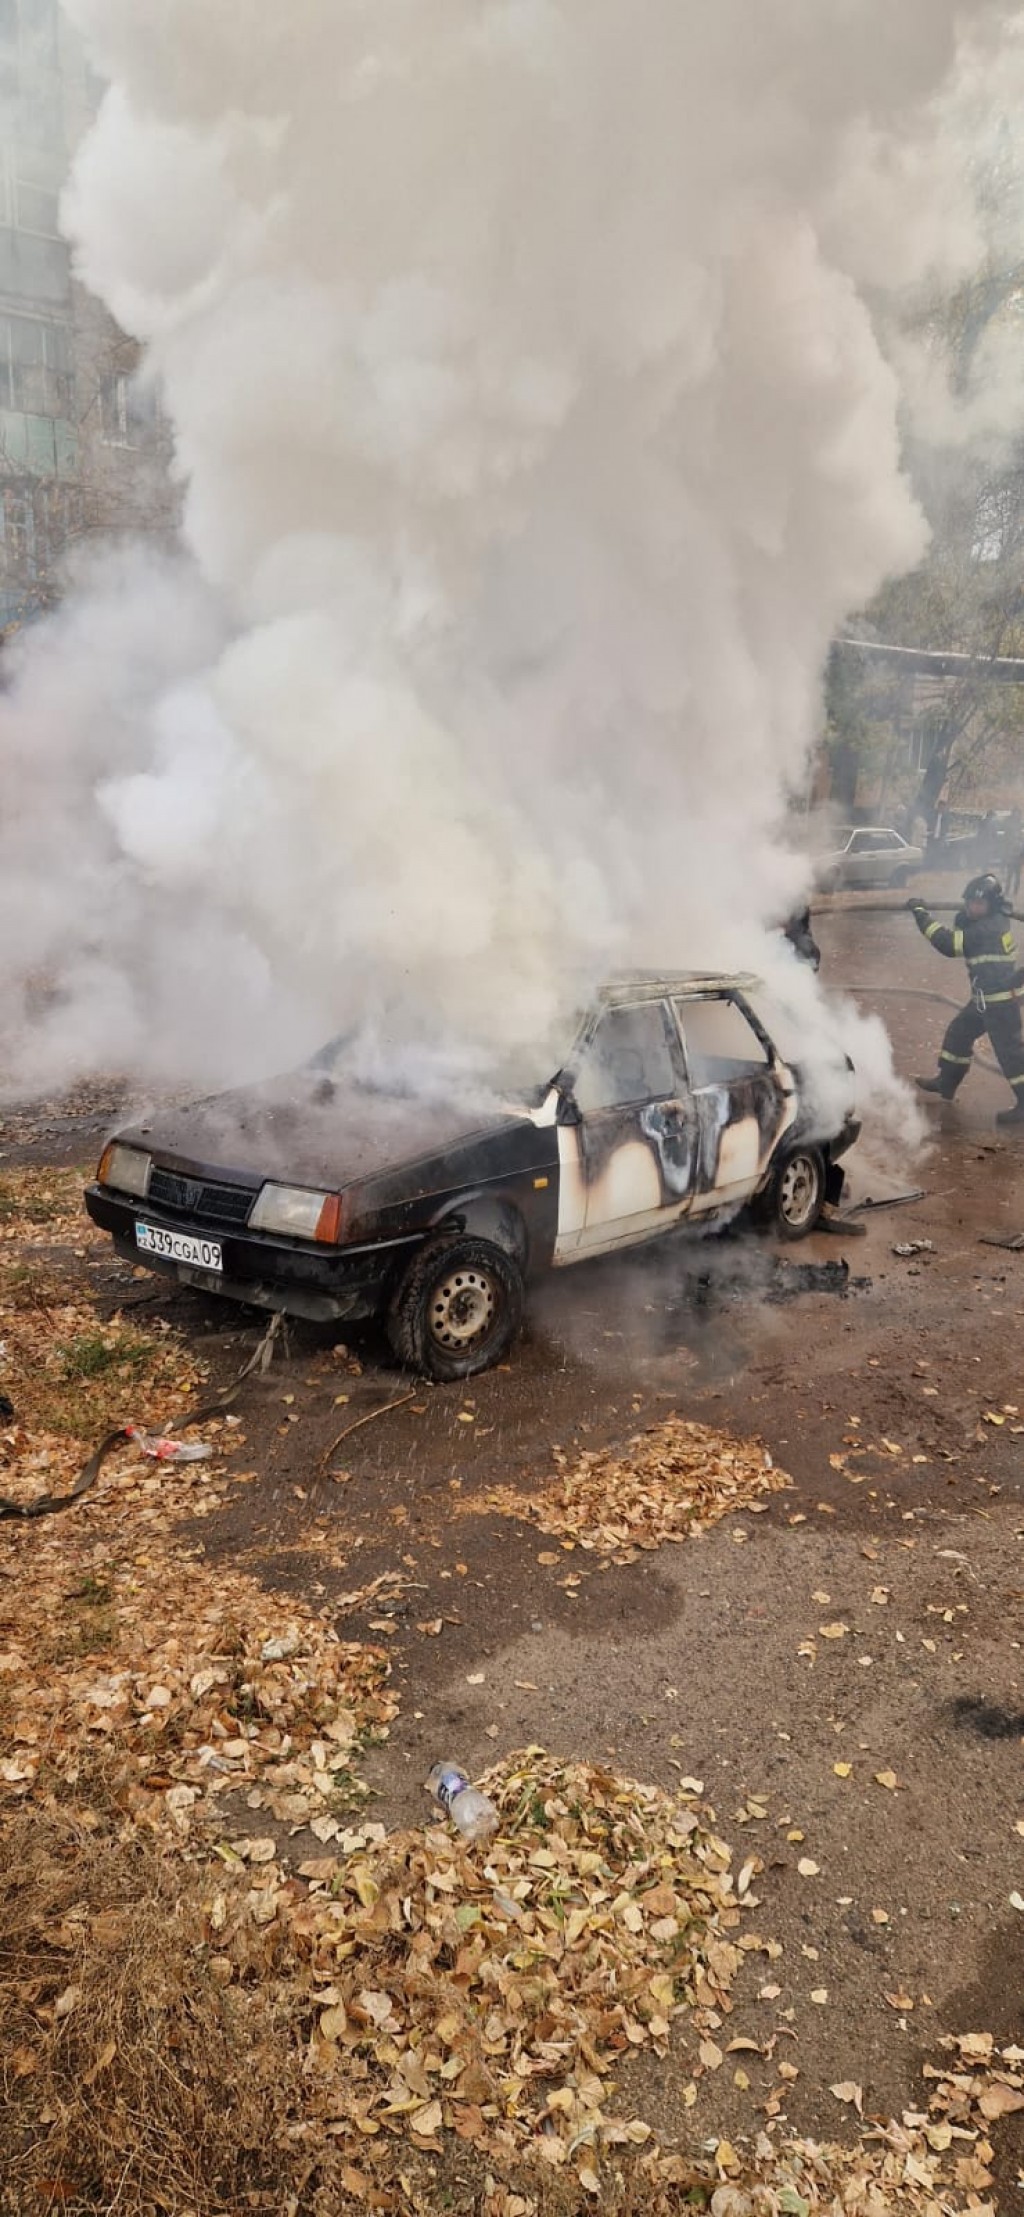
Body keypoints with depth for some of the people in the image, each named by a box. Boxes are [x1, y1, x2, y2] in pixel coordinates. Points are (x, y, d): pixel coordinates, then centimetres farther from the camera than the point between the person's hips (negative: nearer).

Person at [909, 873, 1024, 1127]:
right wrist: (963, 916, -9)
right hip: (985, 999, 10)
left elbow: (949, 944, -23)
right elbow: (959, 933, 12)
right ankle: (945, 1083, 33)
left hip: (1001, 1001, -10)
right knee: (958, 1033, 19)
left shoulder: (987, 929, -21)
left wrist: (921, 915, -18)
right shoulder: (989, 922, 8)